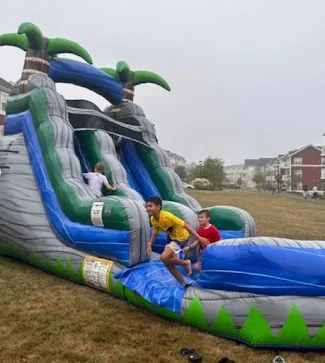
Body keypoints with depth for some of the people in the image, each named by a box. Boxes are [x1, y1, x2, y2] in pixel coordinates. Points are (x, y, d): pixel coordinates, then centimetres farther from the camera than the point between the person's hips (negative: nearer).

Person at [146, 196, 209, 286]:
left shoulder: (167, 216, -32)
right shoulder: (153, 220, -9)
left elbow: (185, 225, -29)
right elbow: (155, 233, 12)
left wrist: (199, 238, -29)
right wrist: (150, 244, -1)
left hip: (181, 237, -8)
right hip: (172, 237, 8)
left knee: (164, 258, -23)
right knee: (168, 263, 8)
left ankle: (185, 263, 2)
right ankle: (183, 284, 27)